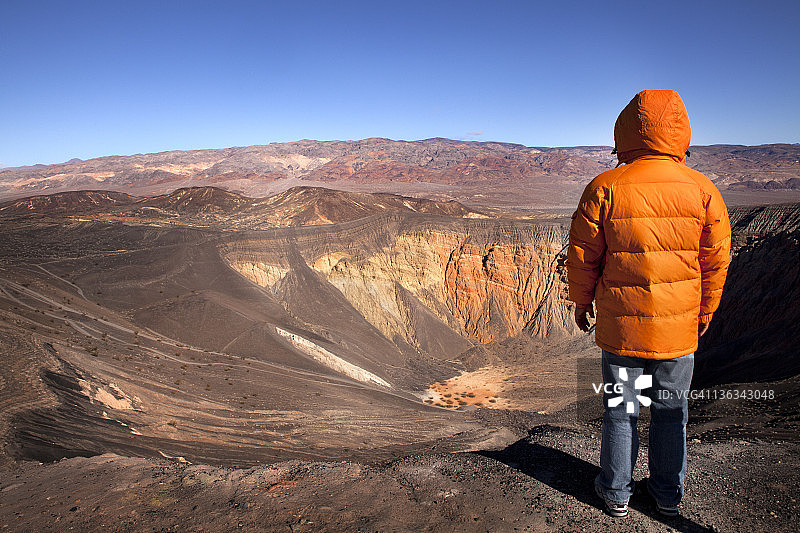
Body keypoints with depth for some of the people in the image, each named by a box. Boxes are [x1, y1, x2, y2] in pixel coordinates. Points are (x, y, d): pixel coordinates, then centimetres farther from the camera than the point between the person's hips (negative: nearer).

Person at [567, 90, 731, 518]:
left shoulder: (604, 188, -12)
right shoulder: (702, 190, -5)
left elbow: (582, 255, -6)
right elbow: (716, 261, 1)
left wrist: (582, 301, 9)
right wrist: (705, 310, 16)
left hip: (621, 323, -2)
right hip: (680, 325, 2)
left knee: (620, 409, 13)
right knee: (671, 410, 17)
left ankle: (616, 493, 28)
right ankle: (668, 493, 33)